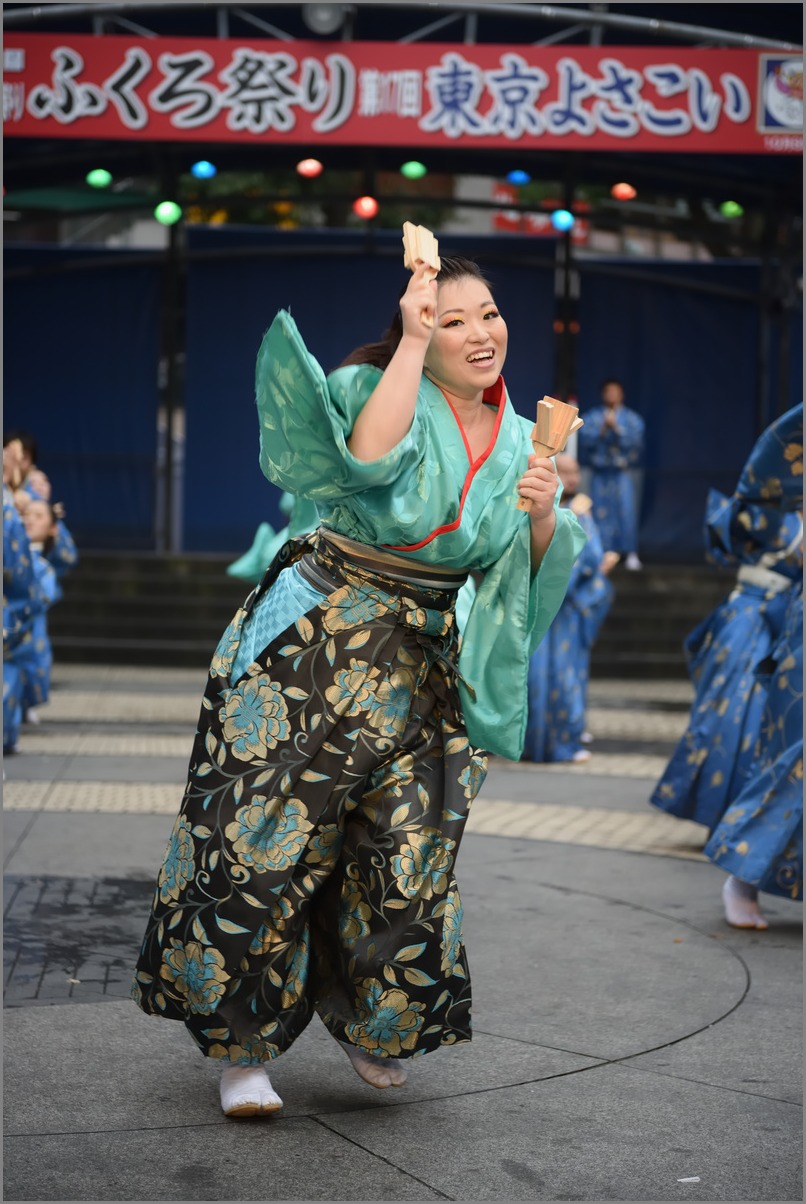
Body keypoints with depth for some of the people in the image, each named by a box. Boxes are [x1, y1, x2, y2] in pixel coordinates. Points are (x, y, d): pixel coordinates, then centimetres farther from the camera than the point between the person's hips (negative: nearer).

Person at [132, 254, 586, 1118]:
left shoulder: (517, 439, 9)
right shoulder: (376, 387, -7)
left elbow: (535, 572, 9)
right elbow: (372, 458, -29)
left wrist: (544, 515, -12)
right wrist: (412, 345, -26)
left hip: (423, 665, 5)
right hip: (319, 641, -4)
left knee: (407, 857, 6)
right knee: (266, 834, -3)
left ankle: (368, 1023, 31)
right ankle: (241, 1046, 12)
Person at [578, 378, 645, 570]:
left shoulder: (632, 418, 7)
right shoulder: (592, 416, 9)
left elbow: (634, 441, -6)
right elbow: (586, 440, -2)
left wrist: (616, 427, -16)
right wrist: (603, 429, -15)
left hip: (624, 472, -1)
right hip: (600, 473, 1)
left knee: (627, 510, -10)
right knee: (601, 513, -2)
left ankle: (630, 554, -7)